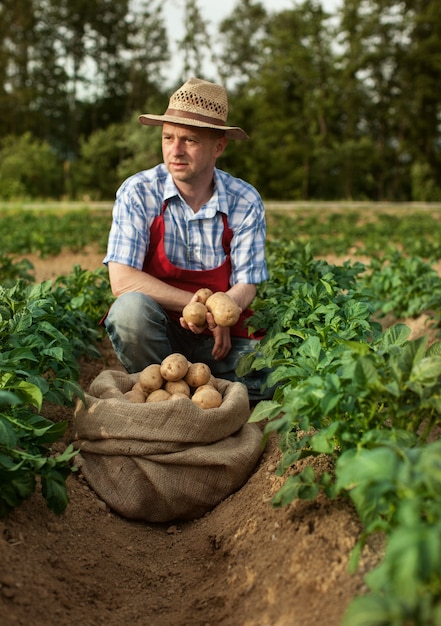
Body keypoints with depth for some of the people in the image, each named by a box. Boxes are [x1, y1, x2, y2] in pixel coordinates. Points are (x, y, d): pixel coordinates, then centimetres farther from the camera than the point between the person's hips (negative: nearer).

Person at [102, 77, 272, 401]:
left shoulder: (246, 202, -6)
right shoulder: (138, 192, -11)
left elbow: (246, 287, -5)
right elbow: (122, 281, -18)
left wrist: (217, 313, -28)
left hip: (222, 335, 2)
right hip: (155, 329, -1)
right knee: (132, 306, -34)